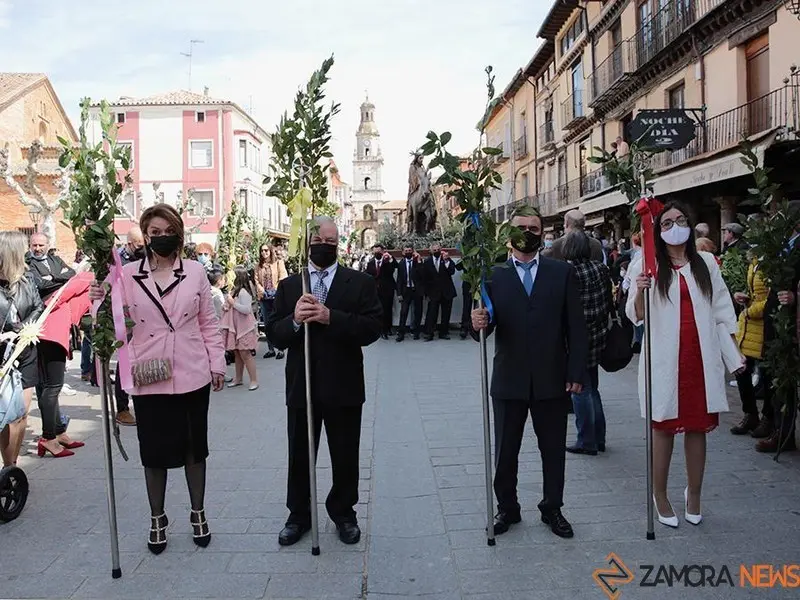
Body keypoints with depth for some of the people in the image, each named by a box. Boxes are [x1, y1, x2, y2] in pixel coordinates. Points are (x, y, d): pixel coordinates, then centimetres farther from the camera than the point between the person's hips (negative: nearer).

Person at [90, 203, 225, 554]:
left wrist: (217, 364, 3)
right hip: (147, 379, 0)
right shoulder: (127, 275, 0)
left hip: (192, 376, 1)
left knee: (194, 447, 12)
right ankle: (157, 519, 29)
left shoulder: (195, 272, 3)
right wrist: (101, 303, -18)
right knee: (154, 450, 9)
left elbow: (208, 323, 6)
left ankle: (198, 514, 29)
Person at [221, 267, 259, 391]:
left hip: (244, 328, -9)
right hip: (235, 327, 9)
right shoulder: (235, 290, 12)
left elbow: (246, 309, -24)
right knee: (237, 353, 14)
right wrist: (227, 307, 6)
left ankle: (254, 380, 0)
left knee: (245, 354, -6)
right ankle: (238, 378, 23)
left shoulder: (243, 292, -17)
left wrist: (233, 303, -19)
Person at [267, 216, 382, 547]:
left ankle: (343, 513, 34)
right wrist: (295, 320, -21)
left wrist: (330, 317, -24)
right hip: (300, 386, 2)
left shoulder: (360, 283, -1)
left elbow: (372, 327, -13)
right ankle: (299, 515, 33)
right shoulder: (288, 286, 6)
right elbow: (274, 334, 0)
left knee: (345, 457, 12)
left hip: (344, 387, -1)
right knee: (299, 456, 14)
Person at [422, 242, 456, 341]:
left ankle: (443, 333, 15)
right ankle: (428, 333, -4)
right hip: (433, 292, -1)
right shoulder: (427, 262, 3)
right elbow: (425, 278, 4)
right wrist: (427, 293, 0)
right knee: (431, 313, -7)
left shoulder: (447, 259, 3)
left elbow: (452, 272, -10)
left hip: (447, 291, 1)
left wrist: (446, 261, -21)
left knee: (446, 313, 6)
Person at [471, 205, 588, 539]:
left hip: (552, 379, 1)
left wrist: (576, 373, -5)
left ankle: (552, 509, 30)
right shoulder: (494, 275, 1)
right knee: (505, 450, 12)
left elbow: (576, 327, 0)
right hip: (508, 380, 0)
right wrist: (479, 324, -28)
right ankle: (507, 508, 28)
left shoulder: (562, 272, 2)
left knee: (554, 449, 13)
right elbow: (487, 325, -5)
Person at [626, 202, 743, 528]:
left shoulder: (706, 263, 9)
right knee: (664, 427, 2)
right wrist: (639, 292, -23)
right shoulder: (648, 266, 0)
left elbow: (722, 312, 12)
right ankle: (660, 496, 14)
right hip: (665, 358, -3)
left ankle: (694, 496, 22)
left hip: (701, 357, 3)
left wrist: (734, 353, 10)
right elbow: (637, 315, -3)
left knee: (698, 427, 9)